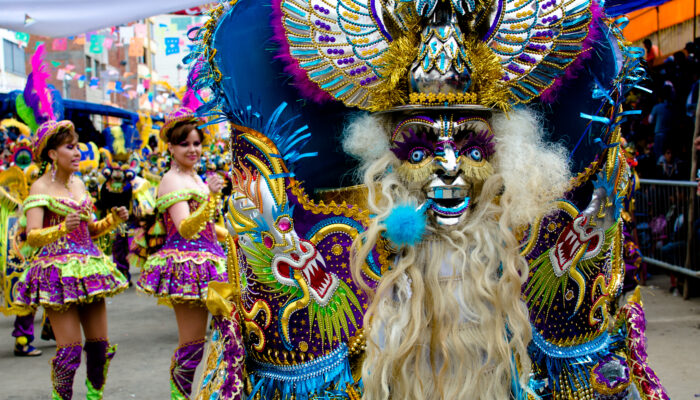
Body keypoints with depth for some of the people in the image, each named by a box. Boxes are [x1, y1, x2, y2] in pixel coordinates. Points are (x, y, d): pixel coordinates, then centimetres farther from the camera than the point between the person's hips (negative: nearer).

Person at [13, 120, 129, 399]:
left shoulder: (79, 184, 15)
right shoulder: (40, 187, -5)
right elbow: (32, 236, -15)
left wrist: (113, 220, 4)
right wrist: (62, 228, -31)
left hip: (88, 266, 6)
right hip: (57, 270, -6)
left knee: (100, 344, 6)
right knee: (70, 349, -8)